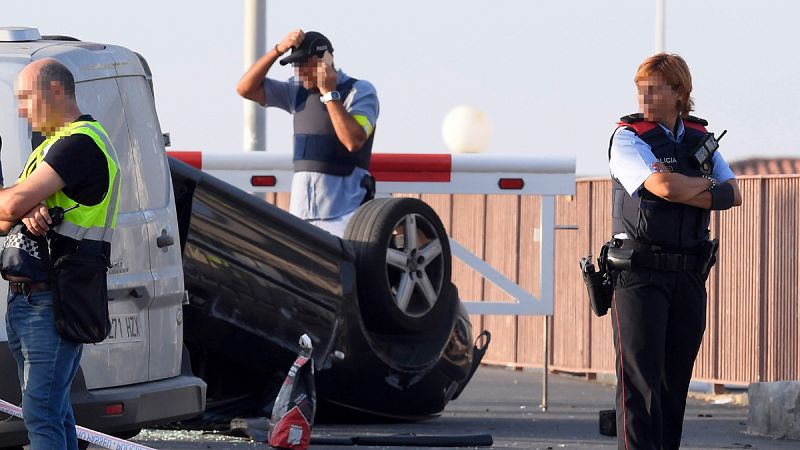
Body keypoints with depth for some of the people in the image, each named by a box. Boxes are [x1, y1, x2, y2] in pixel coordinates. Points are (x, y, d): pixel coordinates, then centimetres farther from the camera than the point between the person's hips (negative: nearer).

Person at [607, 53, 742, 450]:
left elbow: (733, 195, 3)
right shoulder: (628, 138, -3)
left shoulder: (700, 139, 13)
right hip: (639, 273, -5)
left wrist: (683, 190, -12)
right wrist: (707, 186, -2)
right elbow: (664, 187, -19)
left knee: (676, 379, 6)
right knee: (640, 376, -12)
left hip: (689, 274, 5)